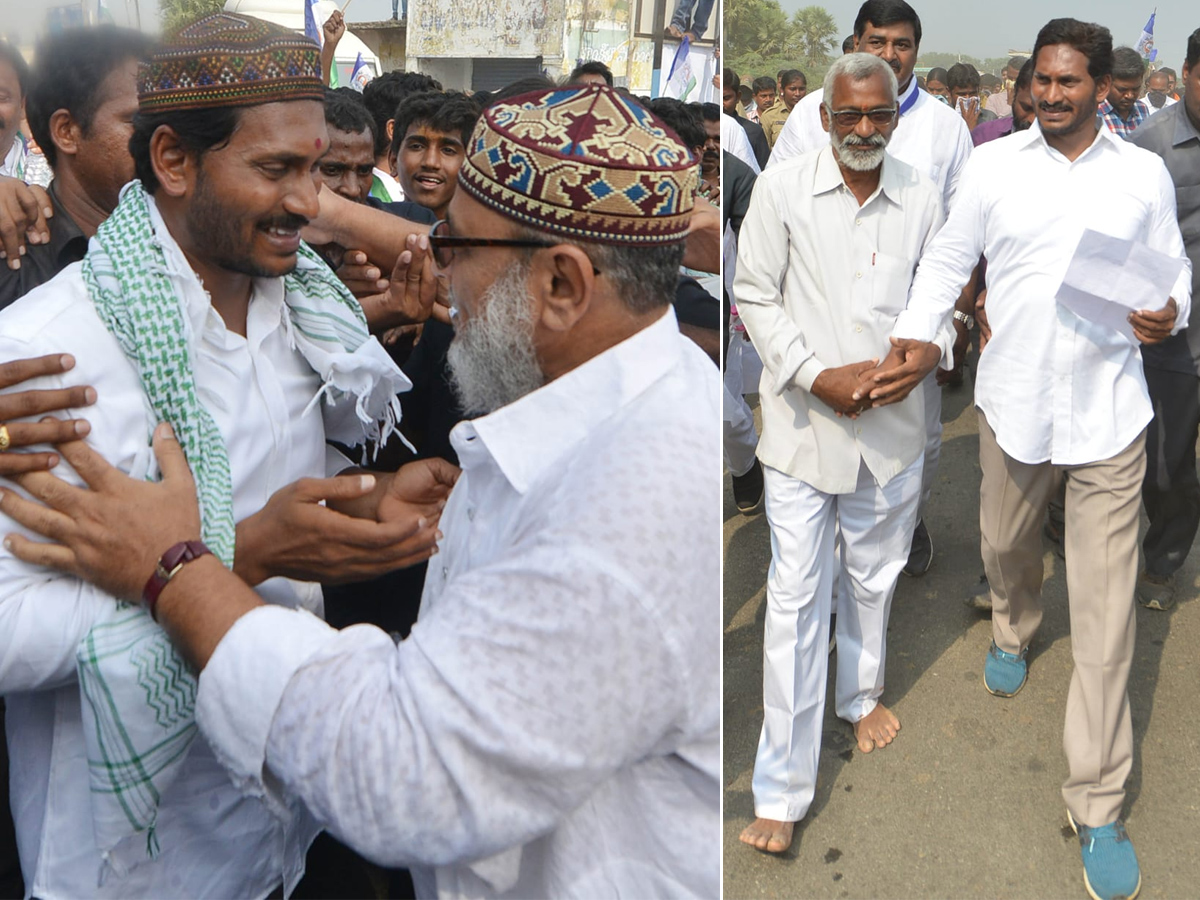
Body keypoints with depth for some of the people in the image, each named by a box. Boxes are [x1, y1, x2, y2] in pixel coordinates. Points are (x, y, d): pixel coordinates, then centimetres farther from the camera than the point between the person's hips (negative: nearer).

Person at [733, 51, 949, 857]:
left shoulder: (922, 198, 0)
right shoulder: (782, 189, -7)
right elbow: (756, 297, -4)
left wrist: (919, 358, -12)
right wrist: (816, 375, -15)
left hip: (893, 425, 3)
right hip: (804, 421, -3)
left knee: (873, 577, 20)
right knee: (797, 595, -1)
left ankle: (864, 693, 49)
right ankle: (783, 791, 8)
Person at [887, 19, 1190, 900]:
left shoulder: (1145, 173, 2)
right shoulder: (994, 165, 1)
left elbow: (1175, 271, 9)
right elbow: (948, 261, 6)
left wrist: (1170, 314, -14)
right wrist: (910, 338, -9)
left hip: (1108, 415, -1)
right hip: (1012, 403, 1)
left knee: (1106, 616, -1)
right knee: (1004, 546, 22)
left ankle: (1099, 806, 9)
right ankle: (1015, 630, 60)